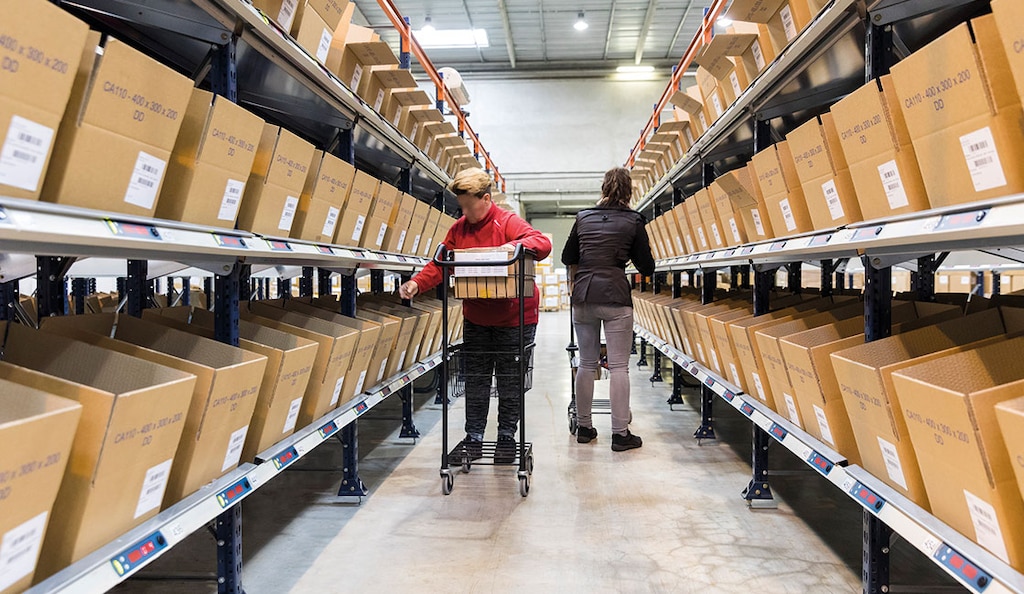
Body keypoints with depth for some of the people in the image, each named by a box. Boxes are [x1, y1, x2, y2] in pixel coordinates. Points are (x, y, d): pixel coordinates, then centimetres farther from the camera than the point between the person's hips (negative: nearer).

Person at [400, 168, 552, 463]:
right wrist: (417, 283, -15)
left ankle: (506, 437, 19)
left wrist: (513, 246, -43)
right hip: (476, 318, 5)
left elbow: (543, 244, -25)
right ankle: (473, 438, 17)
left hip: (513, 317, -5)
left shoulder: (508, 222, -13)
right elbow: (440, 264, 1)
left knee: (509, 380, 6)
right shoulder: (459, 229, 4)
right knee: (475, 380, 8)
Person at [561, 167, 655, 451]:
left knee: (586, 363, 12)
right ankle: (620, 433, 0)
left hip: (582, 297, 4)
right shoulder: (633, 221, 2)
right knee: (619, 366, 0)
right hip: (615, 297, -3)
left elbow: (567, 258, 18)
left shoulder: (583, 218, 10)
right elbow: (647, 268, 4)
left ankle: (583, 427, 20)